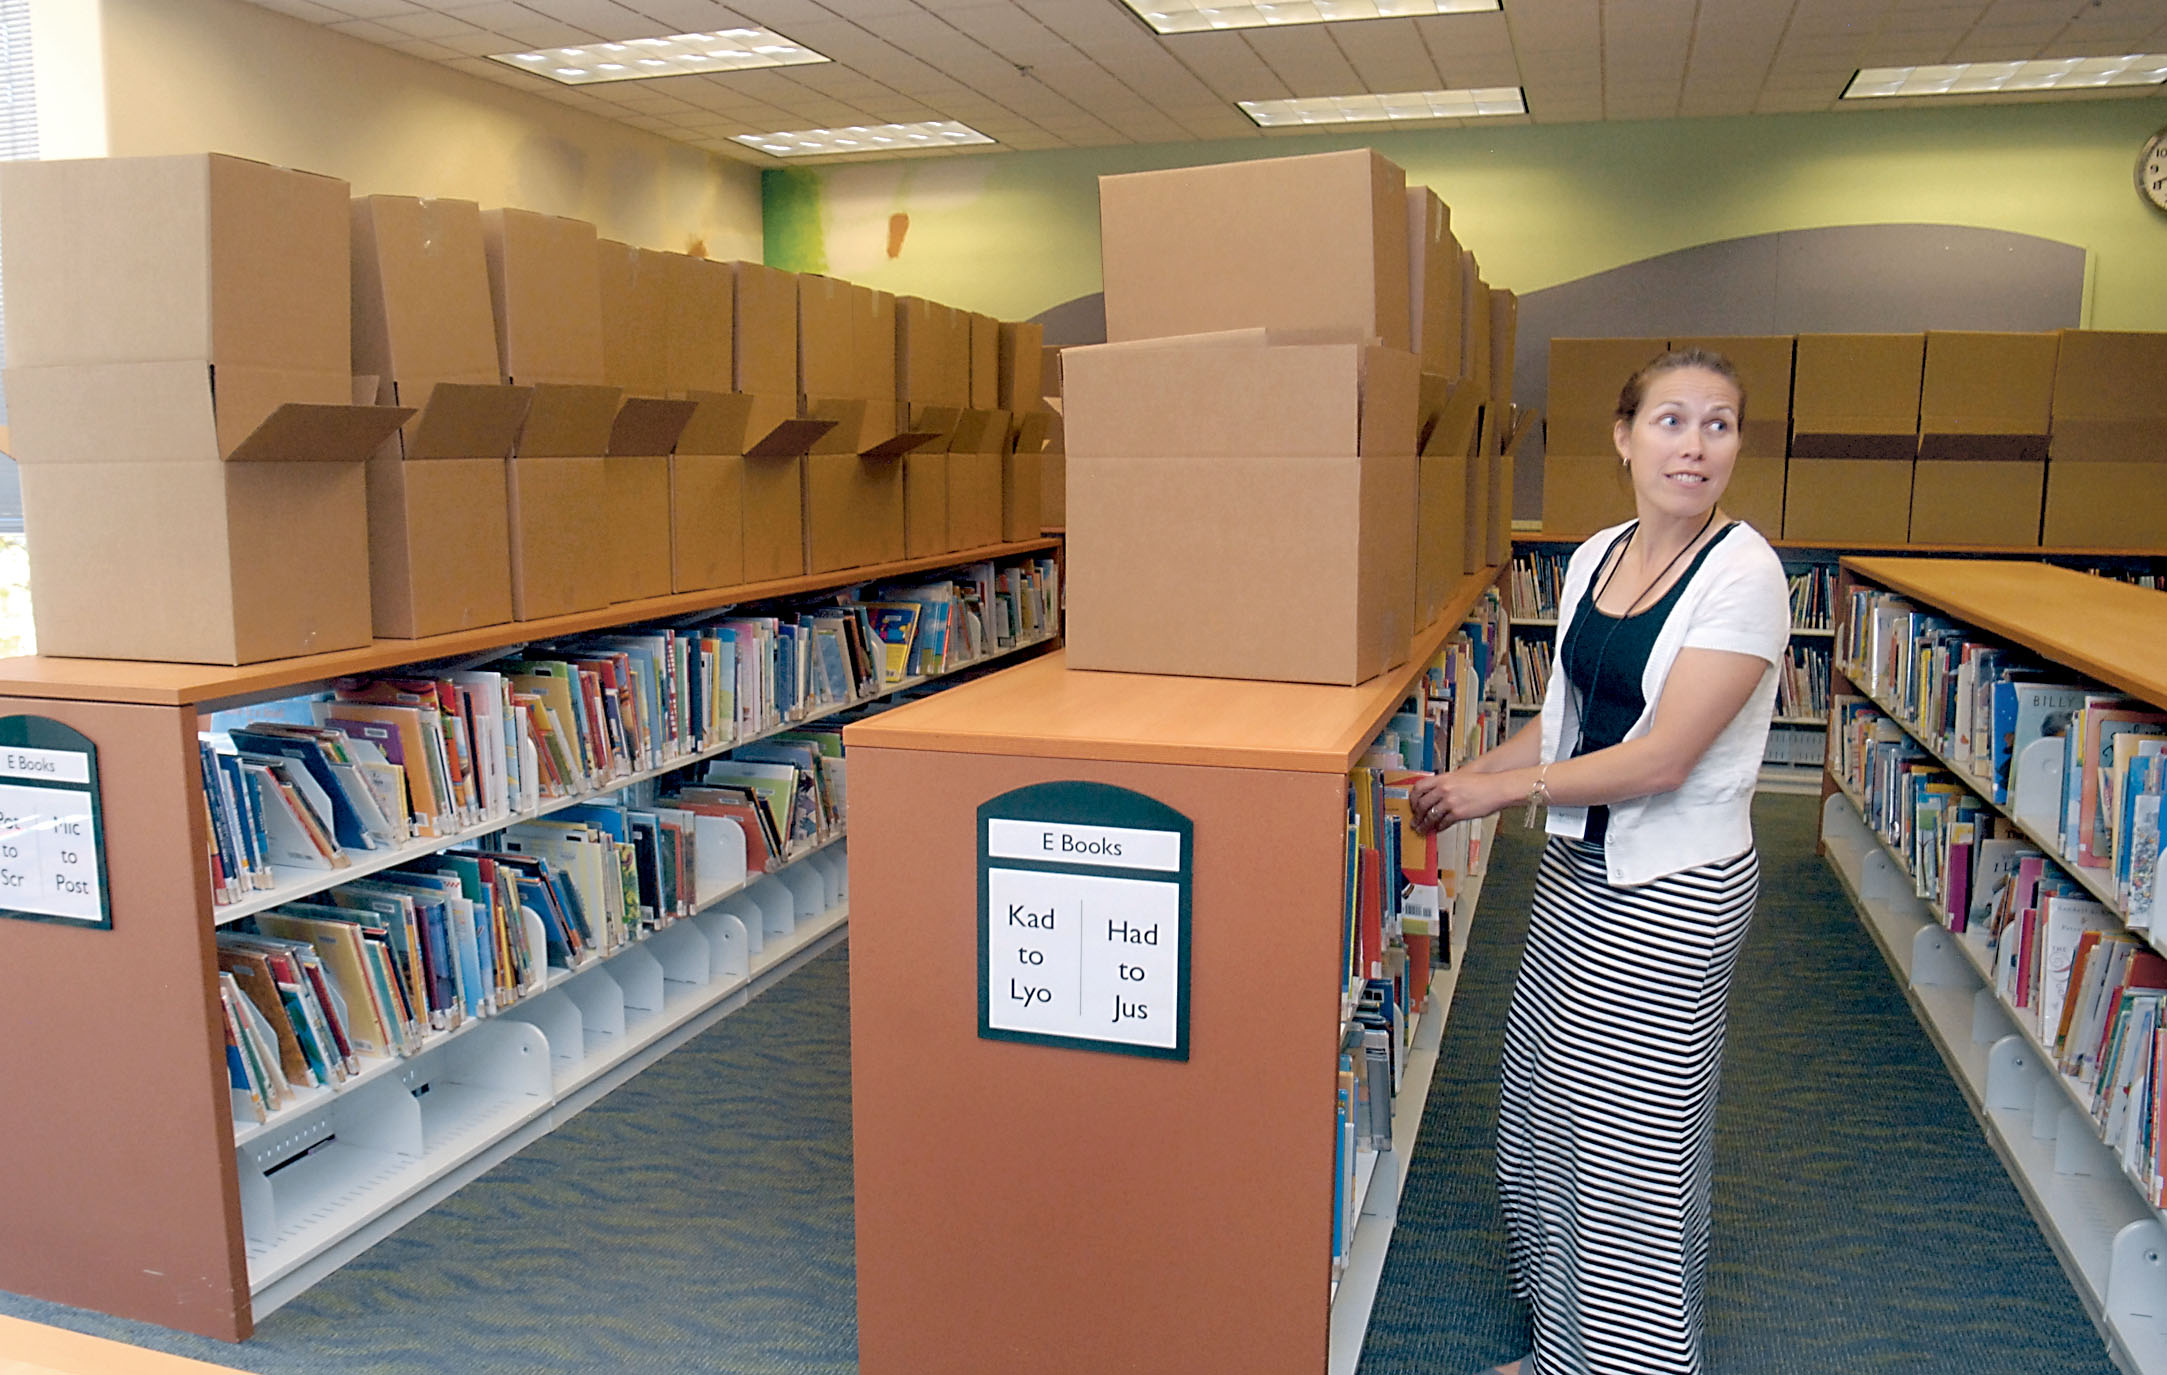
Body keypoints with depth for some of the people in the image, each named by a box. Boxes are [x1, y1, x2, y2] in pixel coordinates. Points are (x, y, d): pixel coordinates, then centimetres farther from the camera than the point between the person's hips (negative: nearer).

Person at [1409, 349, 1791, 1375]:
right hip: (1577, 868, 8)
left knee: (1636, 1141, 4)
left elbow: (1660, 760, -22)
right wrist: (1465, 780, 7)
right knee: (1547, 1110, 16)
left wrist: (1500, 789, -15)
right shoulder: (1595, 558, 5)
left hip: (1676, 889, -7)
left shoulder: (1742, 576, -17)